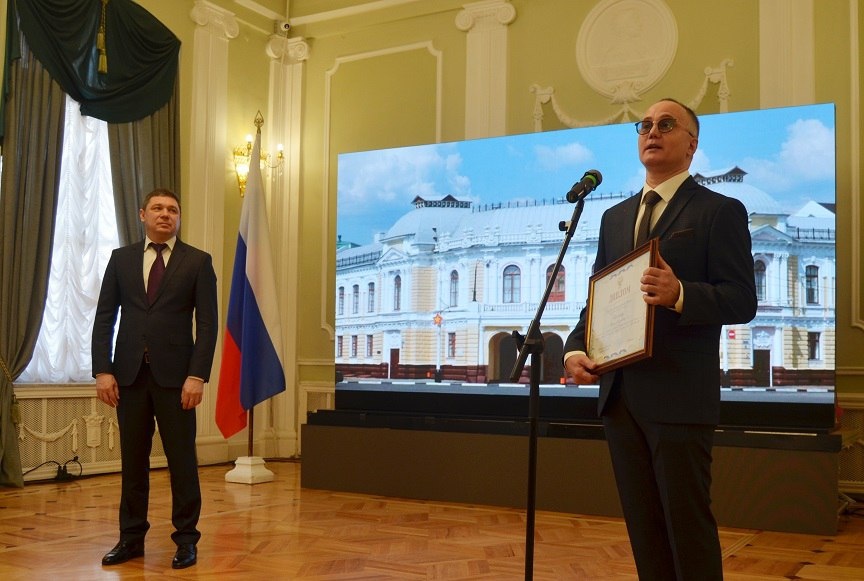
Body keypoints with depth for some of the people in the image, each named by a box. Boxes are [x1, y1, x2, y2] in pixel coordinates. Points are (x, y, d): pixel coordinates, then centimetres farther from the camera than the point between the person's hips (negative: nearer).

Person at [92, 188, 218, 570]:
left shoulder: (198, 262, 3)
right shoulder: (121, 259, 10)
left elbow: (207, 323, -2)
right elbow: (104, 318, 7)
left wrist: (197, 375, -11)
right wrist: (103, 370, -3)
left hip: (174, 374, -2)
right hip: (129, 373, 2)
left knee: (182, 459, 2)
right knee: (132, 459, 8)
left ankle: (186, 539, 13)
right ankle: (131, 538, 19)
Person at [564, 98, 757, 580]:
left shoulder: (720, 211, -1)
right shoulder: (616, 216, 18)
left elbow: (742, 301, -9)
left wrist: (679, 295, -27)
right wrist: (576, 348, -1)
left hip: (679, 396, -6)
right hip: (619, 393, 6)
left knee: (688, 523, 1)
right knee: (643, 525, 13)